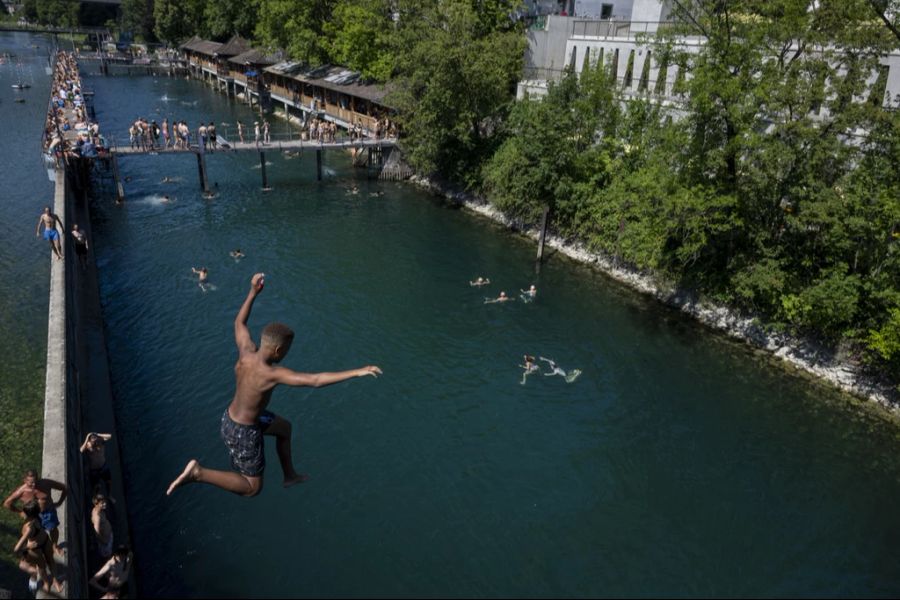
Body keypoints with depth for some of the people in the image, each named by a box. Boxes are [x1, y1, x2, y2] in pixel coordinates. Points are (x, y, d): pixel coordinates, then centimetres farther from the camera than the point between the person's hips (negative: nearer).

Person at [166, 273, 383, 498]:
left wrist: (253, 292, 10)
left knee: (284, 427, 28)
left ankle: (290, 476, 45)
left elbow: (239, 323, 6)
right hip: (243, 433, -9)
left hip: (231, 417, 9)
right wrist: (357, 372, -45)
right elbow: (315, 380, -44)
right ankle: (198, 472, 0)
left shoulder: (247, 352, -15)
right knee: (252, 488, 11)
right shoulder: (271, 374, -35)